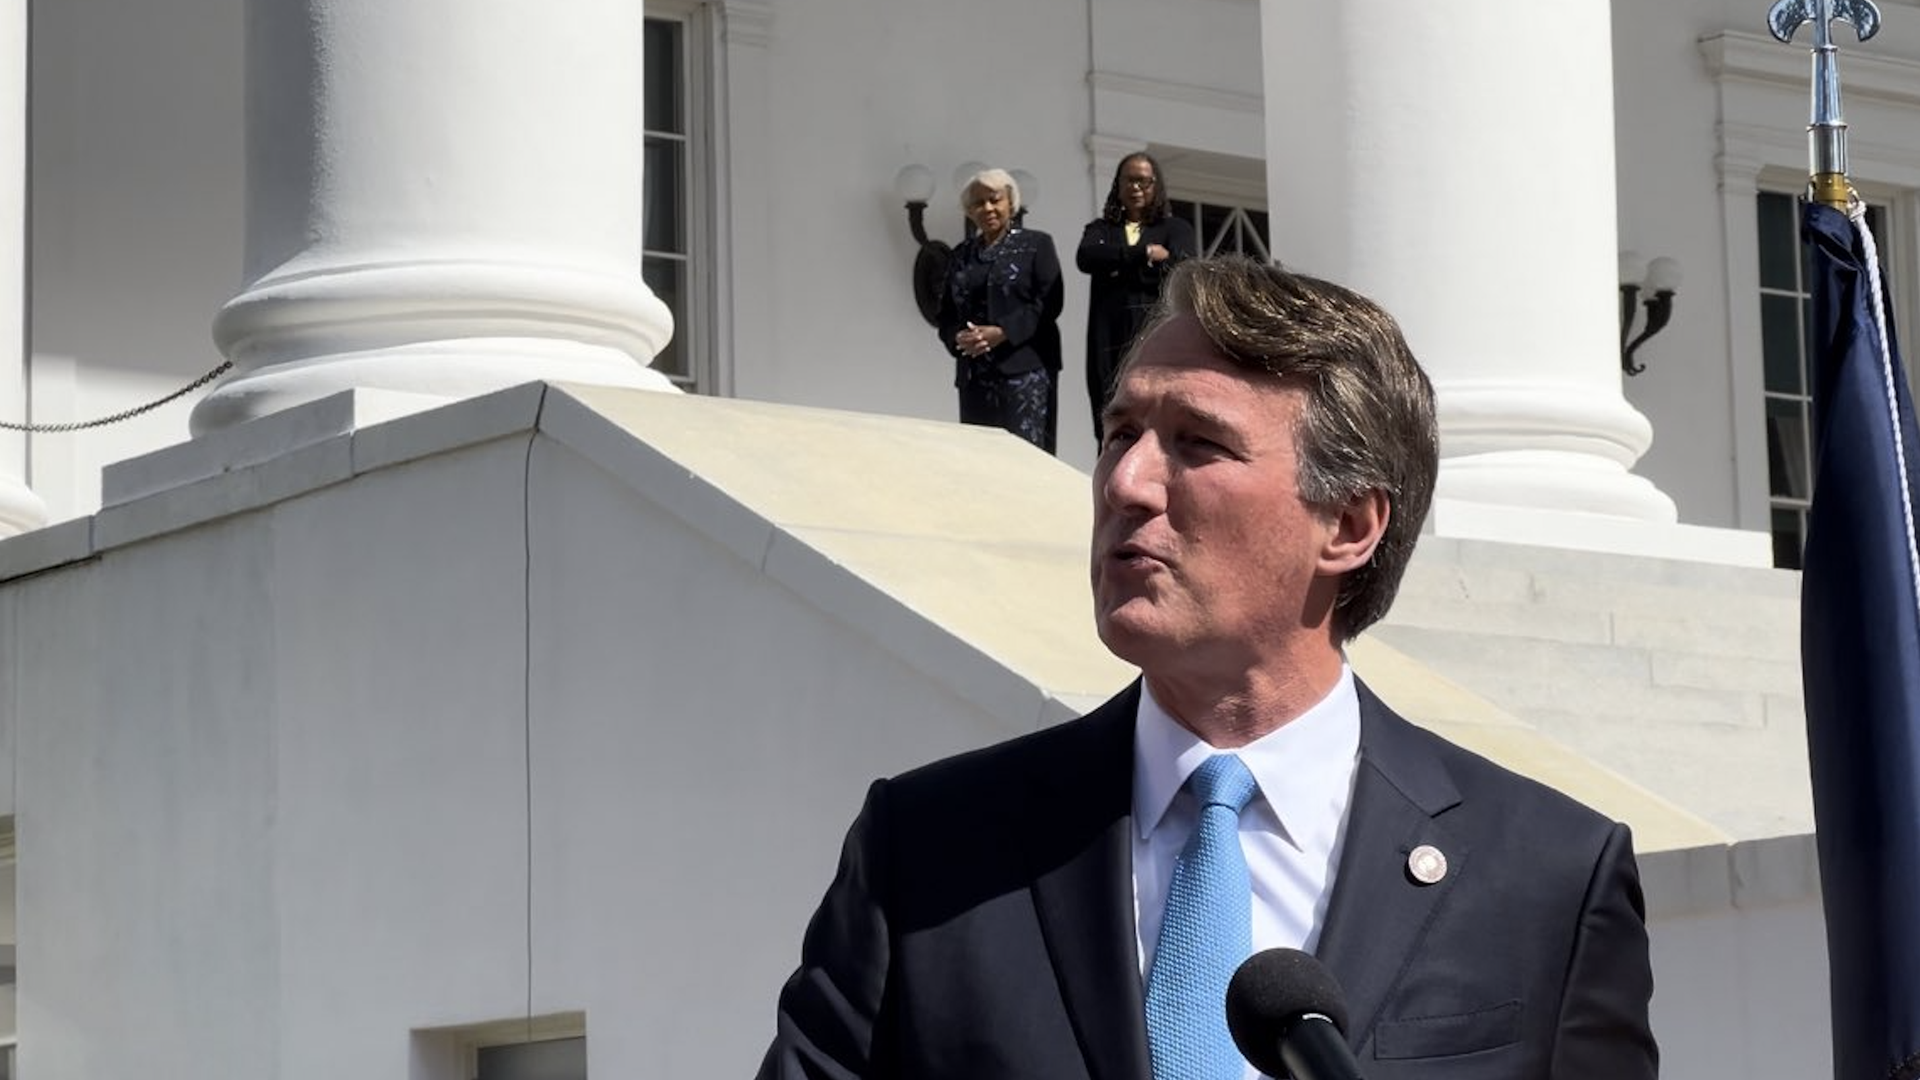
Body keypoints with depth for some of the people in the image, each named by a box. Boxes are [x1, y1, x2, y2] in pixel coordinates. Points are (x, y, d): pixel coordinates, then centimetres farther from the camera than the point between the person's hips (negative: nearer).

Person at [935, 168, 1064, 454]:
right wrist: (959, 338, -7)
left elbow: (1049, 302, -5)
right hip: (974, 373, 4)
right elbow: (946, 314, 17)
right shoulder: (961, 255, 19)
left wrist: (1002, 332, -15)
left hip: (1025, 368, -4)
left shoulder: (1036, 245, 7)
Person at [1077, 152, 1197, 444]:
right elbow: (1086, 257, -1)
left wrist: (1118, 268, 2)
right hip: (1113, 343, 1)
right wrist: (1145, 253, -4)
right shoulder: (1101, 230, 21)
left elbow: (1179, 267, -3)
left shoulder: (1176, 228, 17)